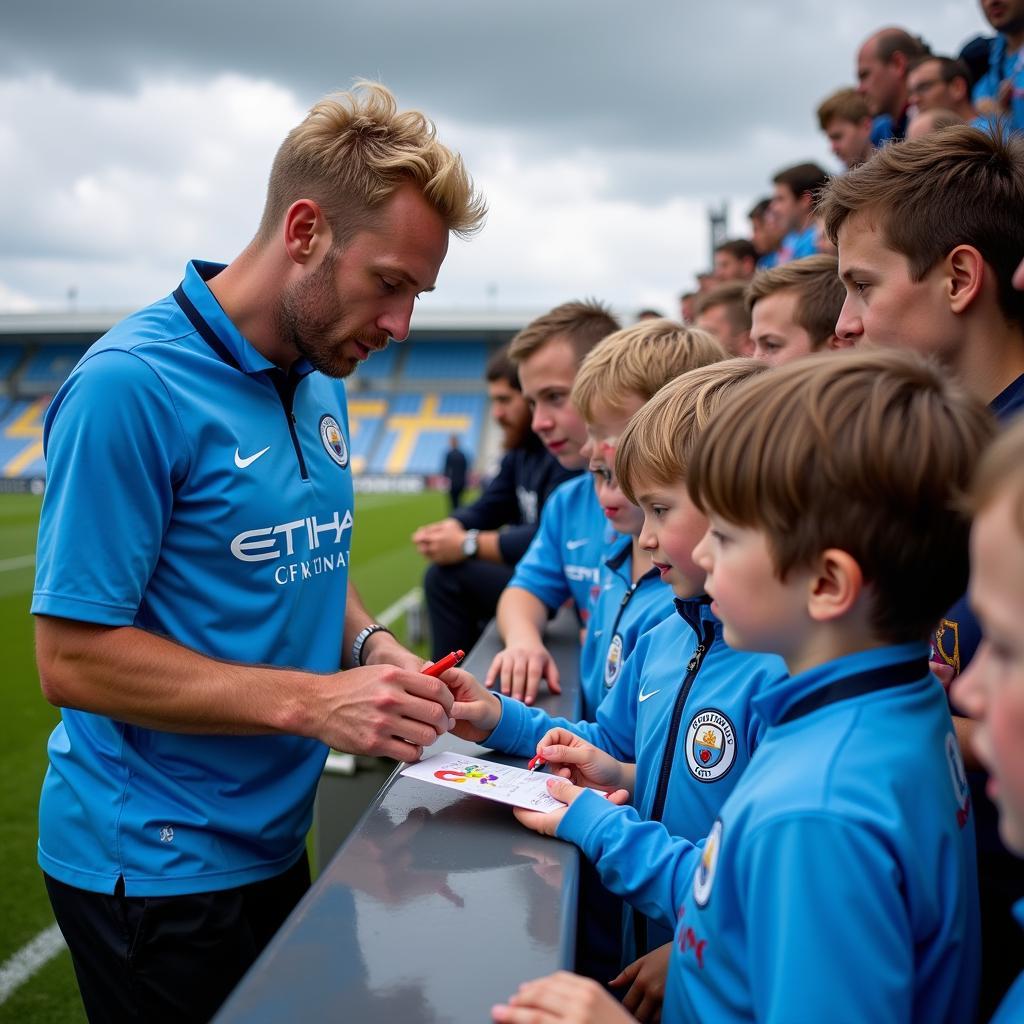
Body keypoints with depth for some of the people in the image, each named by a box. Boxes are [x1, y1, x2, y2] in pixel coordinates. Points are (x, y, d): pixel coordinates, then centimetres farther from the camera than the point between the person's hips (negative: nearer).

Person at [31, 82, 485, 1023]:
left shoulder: (324, 382, 4)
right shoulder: (131, 386, -21)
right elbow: (76, 659, -21)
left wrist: (372, 648, -5)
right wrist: (312, 703, -25)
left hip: (275, 839, 8)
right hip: (155, 868, -7)